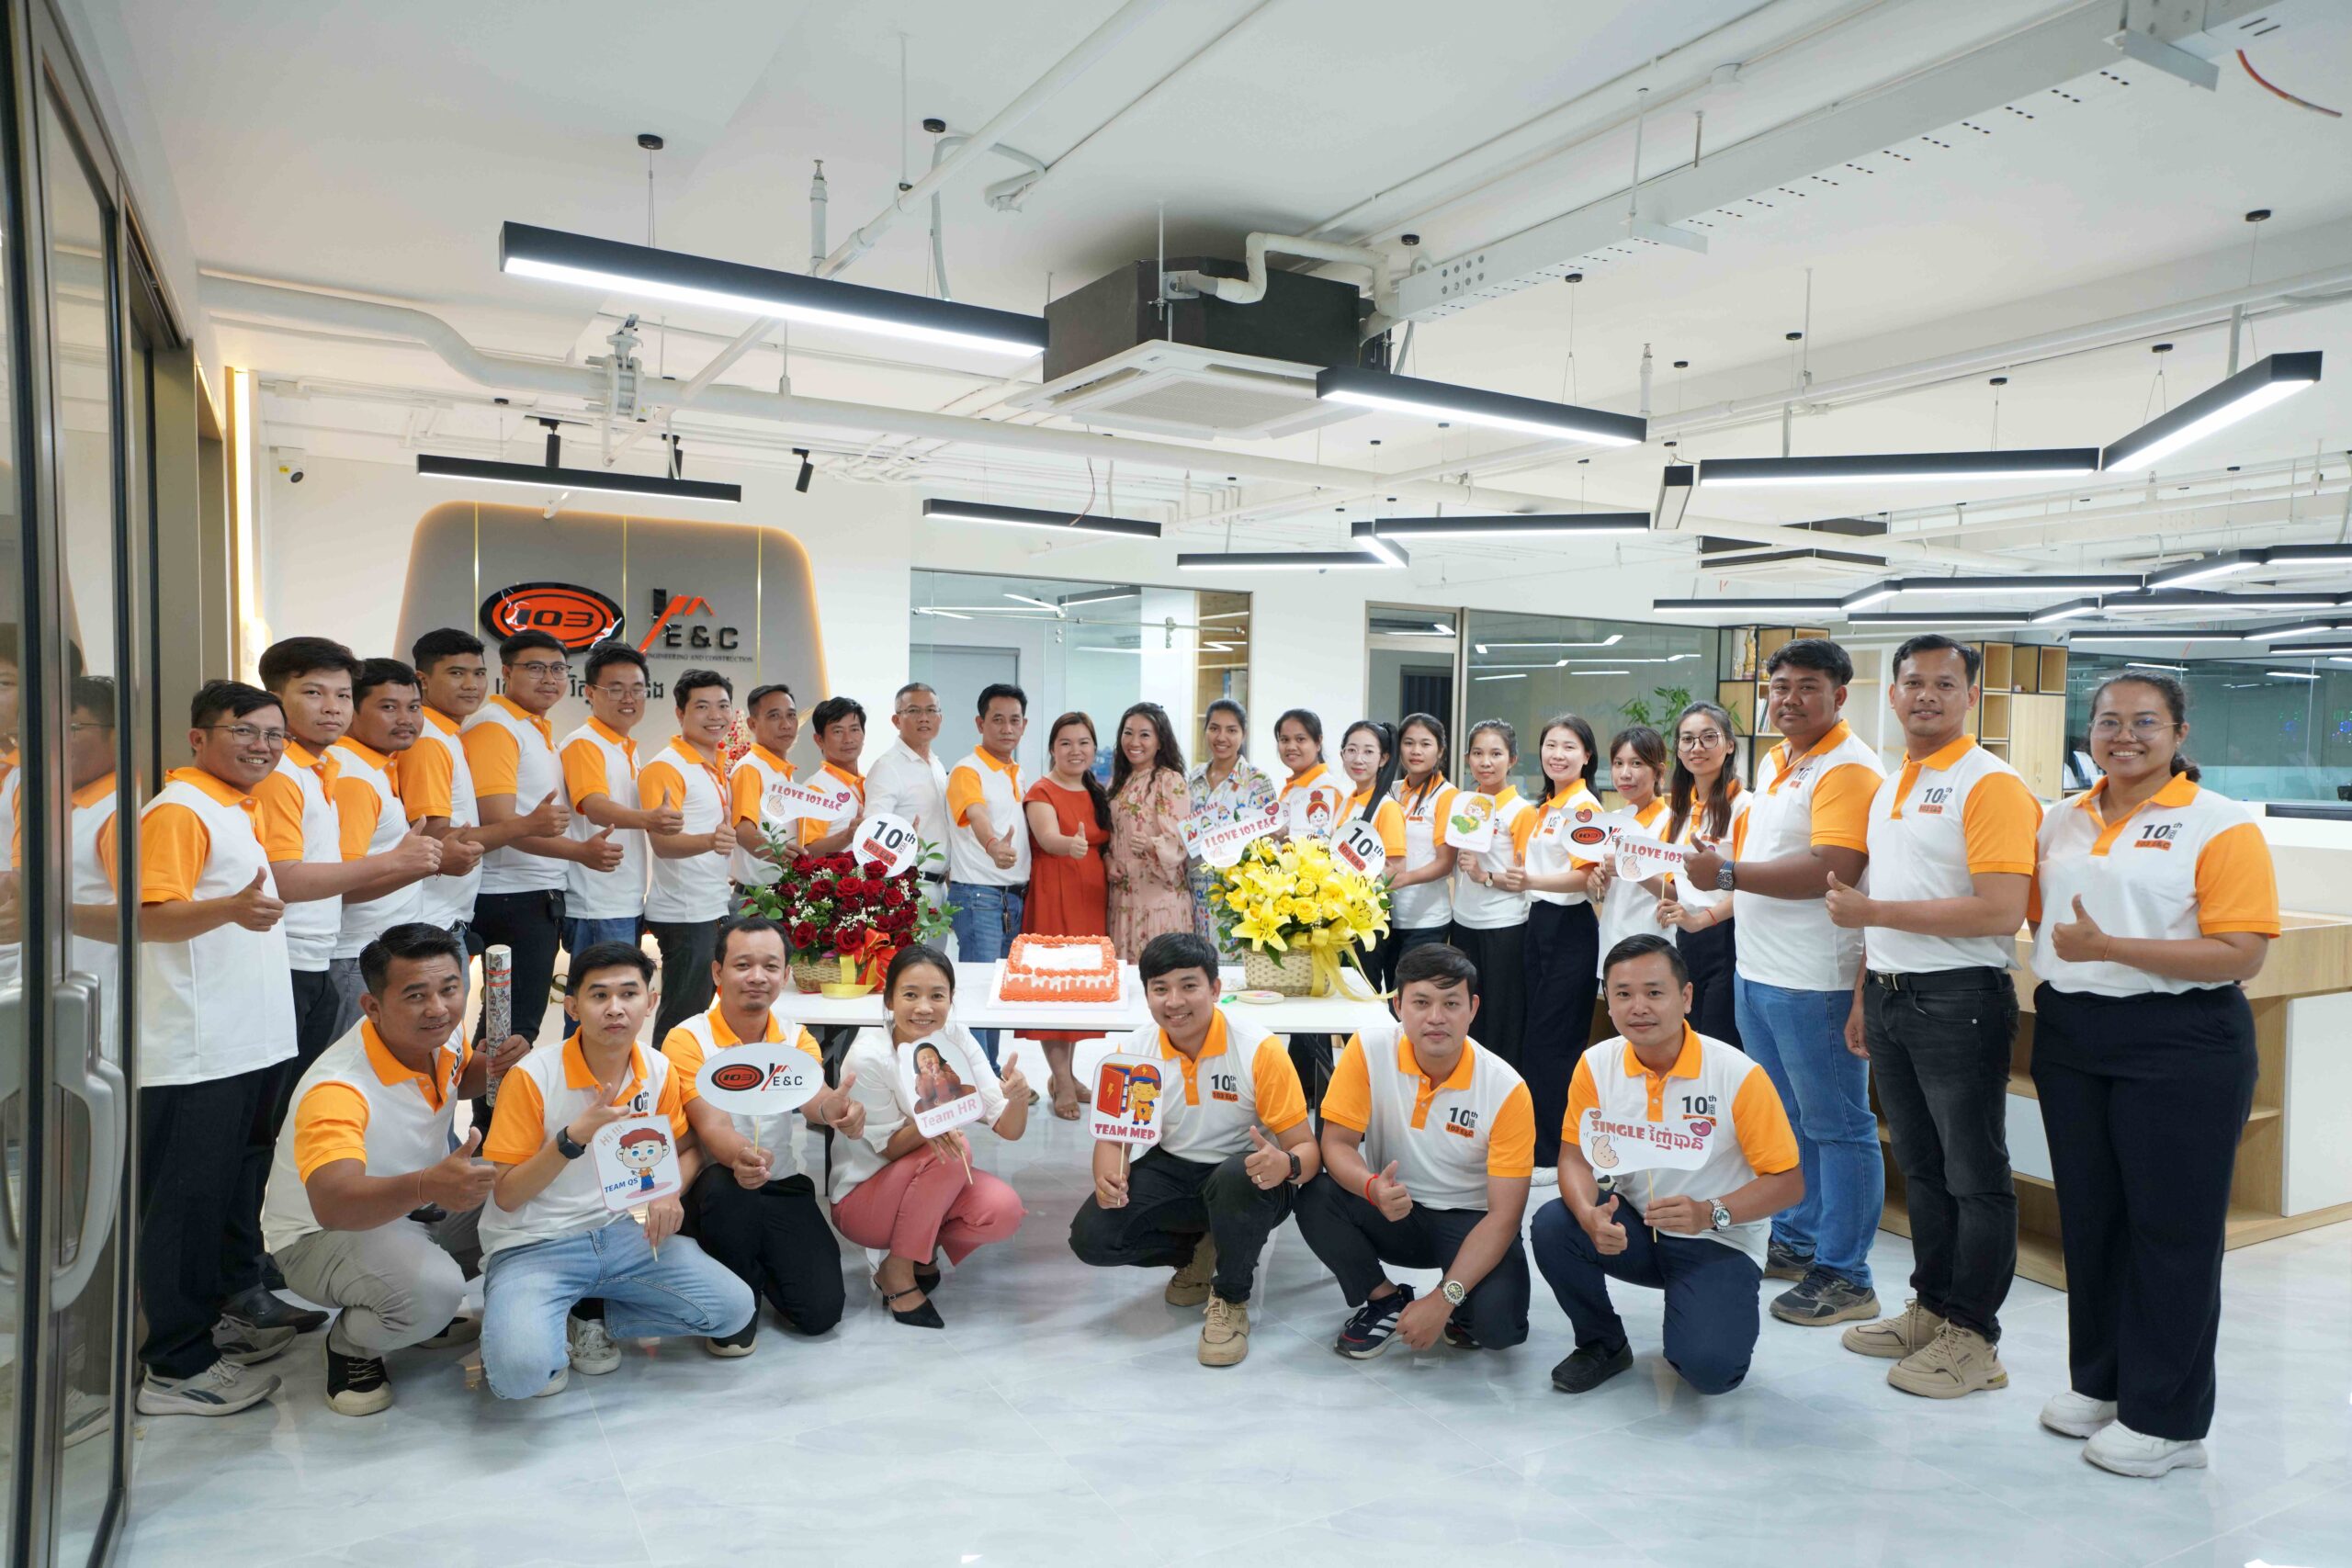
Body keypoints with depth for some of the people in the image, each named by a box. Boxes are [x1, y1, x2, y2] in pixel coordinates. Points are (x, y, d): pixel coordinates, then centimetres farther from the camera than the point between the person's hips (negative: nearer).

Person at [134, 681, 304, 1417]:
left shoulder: (237, 809, 13)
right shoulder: (178, 811, -14)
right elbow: (150, 916, -25)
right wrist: (232, 908, -40)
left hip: (249, 1043, 9)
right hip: (194, 1052, -9)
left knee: (237, 1186, 19)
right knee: (187, 1201, -1)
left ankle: (223, 1315, 33)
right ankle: (176, 1368, 9)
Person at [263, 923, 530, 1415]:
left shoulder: (444, 1033, -12)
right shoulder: (338, 1088, -34)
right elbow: (331, 1203, -50)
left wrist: (493, 1065, -10)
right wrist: (427, 1185, -68)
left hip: (421, 1207, 8)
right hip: (321, 1233, -8)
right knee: (429, 1287, -36)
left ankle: (434, 1316, 10)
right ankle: (350, 1347, 0)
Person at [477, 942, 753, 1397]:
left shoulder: (659, 1071, -1)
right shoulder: (532, 1077, -14)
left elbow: (687, 1149, 14)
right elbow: (505, 1196, -11)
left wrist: (668, 1192, -9)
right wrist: (573, 1138, -27)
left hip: (621, 1232, 5)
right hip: (533, 1246, -4)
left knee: (733, 1308, -11)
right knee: (521, 1371, -32)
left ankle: (590, 1322, 6)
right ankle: (517, 1324, 5)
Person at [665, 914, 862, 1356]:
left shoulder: (796, 1038, 2)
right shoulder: (688, 1040, -11)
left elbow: (811, 1096, -18)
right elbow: (712, 1126, -24)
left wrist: (833, 1109, -44)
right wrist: (738, 1158, -49)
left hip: (783, 1186, 3)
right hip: (714, 1188, -3)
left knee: (820, 1311, -14)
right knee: (724, 1185, -39)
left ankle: (756, 1267, 21)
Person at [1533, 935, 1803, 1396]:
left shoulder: (1739, 1075, -19)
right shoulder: (1597, 1065, -9)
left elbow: (1788, 1180, -14)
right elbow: (1574, 1155, -4)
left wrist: (1712, 1214, -30)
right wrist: (1590, 1215, -26)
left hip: (1720, 1242, -3)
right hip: (1631, 1225, 4)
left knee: (1707, 1367, -26)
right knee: (1552, 1226, -25)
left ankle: (1714, 1315, 14)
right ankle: (1603, 1343, 4)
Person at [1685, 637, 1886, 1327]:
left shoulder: (1849, 769, -15)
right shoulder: (1773, 761, 15)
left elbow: (1830, 871, -25)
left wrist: (1728, 873, -25)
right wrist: (1724, 900, 17)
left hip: (1814, 982, -10)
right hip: (1756, 972, 10)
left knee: (1837, 1128, 1)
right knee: (1786, 1120, 19)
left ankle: (1843, 1276, 11)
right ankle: (1794, 1244, 32)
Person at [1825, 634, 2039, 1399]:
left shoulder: (1991, 784, -12)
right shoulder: (1888, 787, 14)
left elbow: (2001, 910, -21)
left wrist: (1874, 912, -18)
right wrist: (1864, 996, 17)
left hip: (1959, 1000, -8)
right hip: (1891, 997, 8)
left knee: (1975, 1176, 4)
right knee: (1921, 1166, 17)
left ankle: (1972, 1336, 15)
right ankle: (1931, 1309, 29)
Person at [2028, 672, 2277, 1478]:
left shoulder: (2221, 826, -8)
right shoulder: (2061, 821, 9)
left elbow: (2241, 955, -17)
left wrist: (2109, 947, -21)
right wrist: (2053, 994, 8)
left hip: (2179, 1047, -5)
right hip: (2070, 1040, 6)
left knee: (2172, 1228, 3)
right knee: (2088, 1217, 14)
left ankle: (2166, 1418, 17)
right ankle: (2098, 1382, 30)